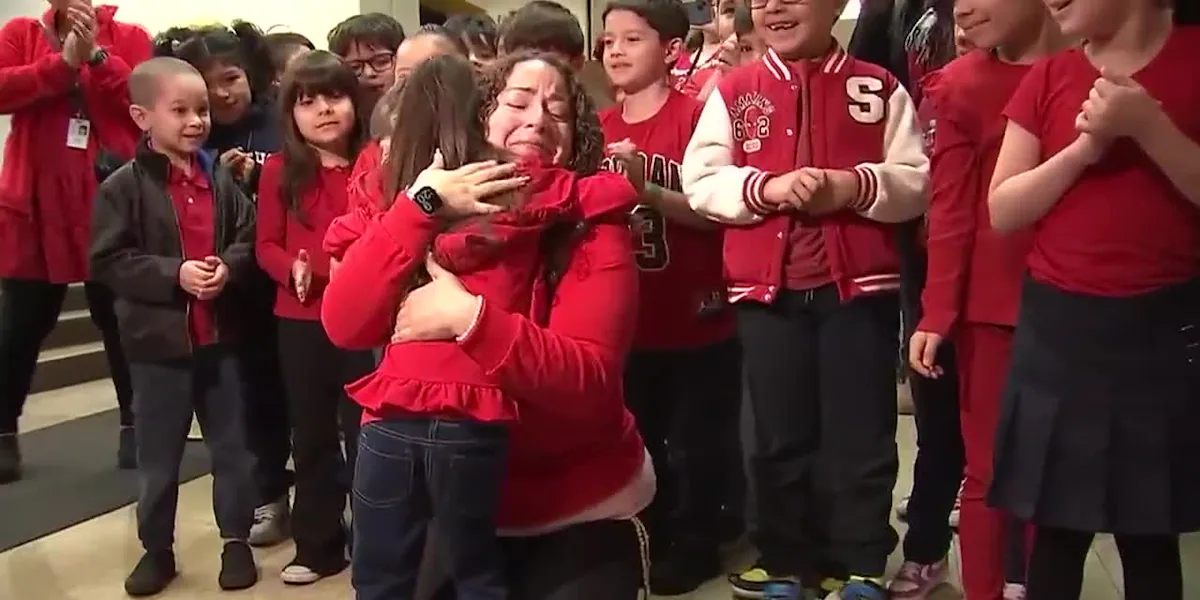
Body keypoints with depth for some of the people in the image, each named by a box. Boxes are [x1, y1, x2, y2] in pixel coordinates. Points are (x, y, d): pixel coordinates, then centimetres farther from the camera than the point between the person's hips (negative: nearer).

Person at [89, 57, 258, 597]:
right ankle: (156, 548, 28)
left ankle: (236, 539, 27)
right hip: (157, 342, -2)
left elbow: (248, 240, 7)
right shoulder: (123, 186, -9)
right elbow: (107, 262, -11)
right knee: (158, 457, 10)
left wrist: (228, 268, -13)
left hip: (218, 336, 3)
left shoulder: (220, 178, 2)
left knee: (232, 447, 11)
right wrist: (175, 273, -21)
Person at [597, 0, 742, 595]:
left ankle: (694, 543, 28)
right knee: (638, 441, 18)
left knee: (696, 444, 9)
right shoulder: (599, 128, 5)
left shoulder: (695, 116, -12)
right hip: (627, 320, 6)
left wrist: (646, 188, -28)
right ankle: (655, 540, 36)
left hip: (696, 320, -5)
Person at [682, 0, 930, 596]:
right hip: (766, 287, 1)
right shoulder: (732, 91, 6)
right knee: (779, 433, 11)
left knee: (861, 434, 6)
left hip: (860, 284, -1)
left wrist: (855, 186, -17)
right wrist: (766, 187, -18)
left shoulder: (878, 88, 4)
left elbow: (917, 182, 0)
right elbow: (700, 183, -2)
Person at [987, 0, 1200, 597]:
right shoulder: (1047, 77, 7)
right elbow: (1002, 211, 2)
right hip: (1057, 325, 2)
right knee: (1055, 527, 7)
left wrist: (1147, 127, -18)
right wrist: (1084, 147, -11)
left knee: (1149, 535, 7)